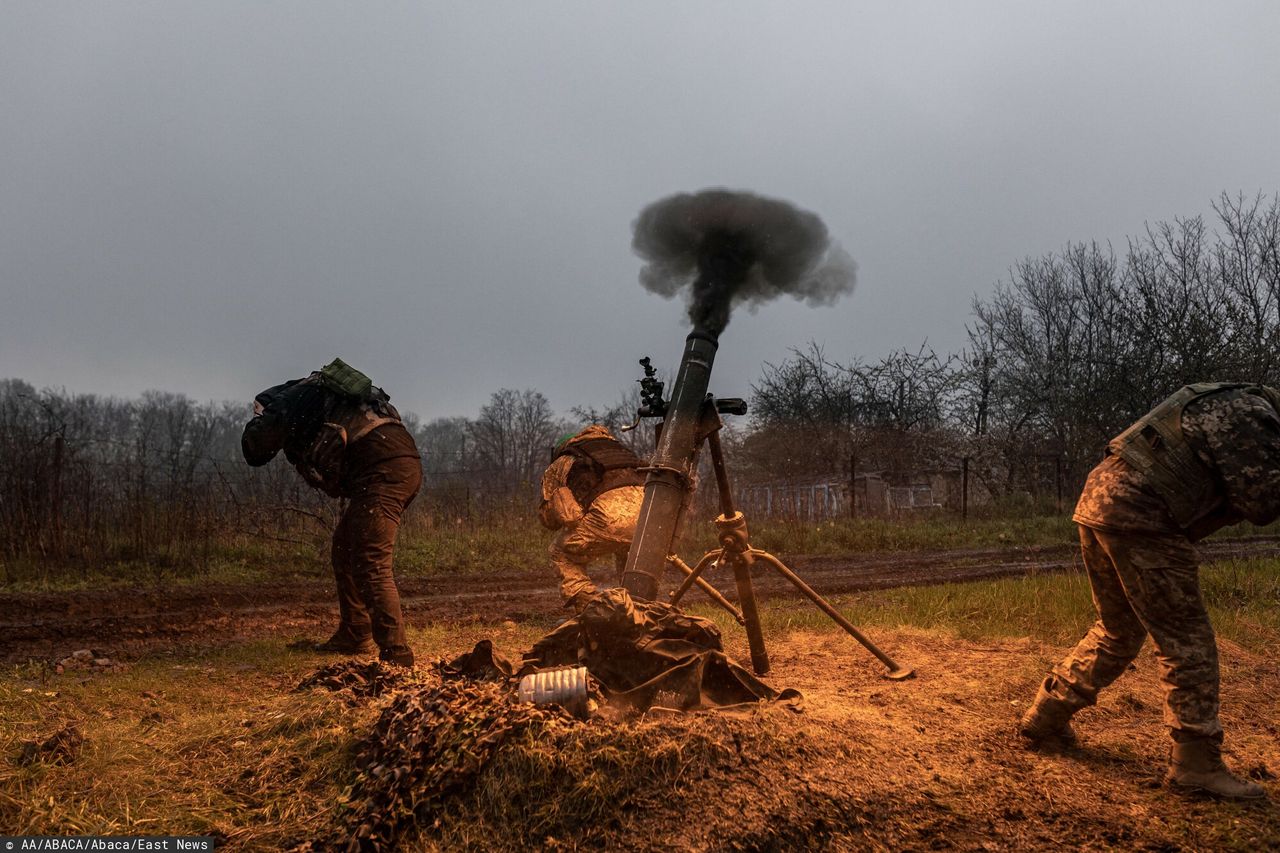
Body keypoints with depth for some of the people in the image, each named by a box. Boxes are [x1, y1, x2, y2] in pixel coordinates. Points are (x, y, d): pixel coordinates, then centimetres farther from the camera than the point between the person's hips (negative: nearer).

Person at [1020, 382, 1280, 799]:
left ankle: (1045, 716, 25)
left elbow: (1232, 491, 24)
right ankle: (1196, 762, 4)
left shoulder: (1231, 404, 23)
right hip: (1138, 518, -10)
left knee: (1119, 631, 20)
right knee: (1187, 640, -1)